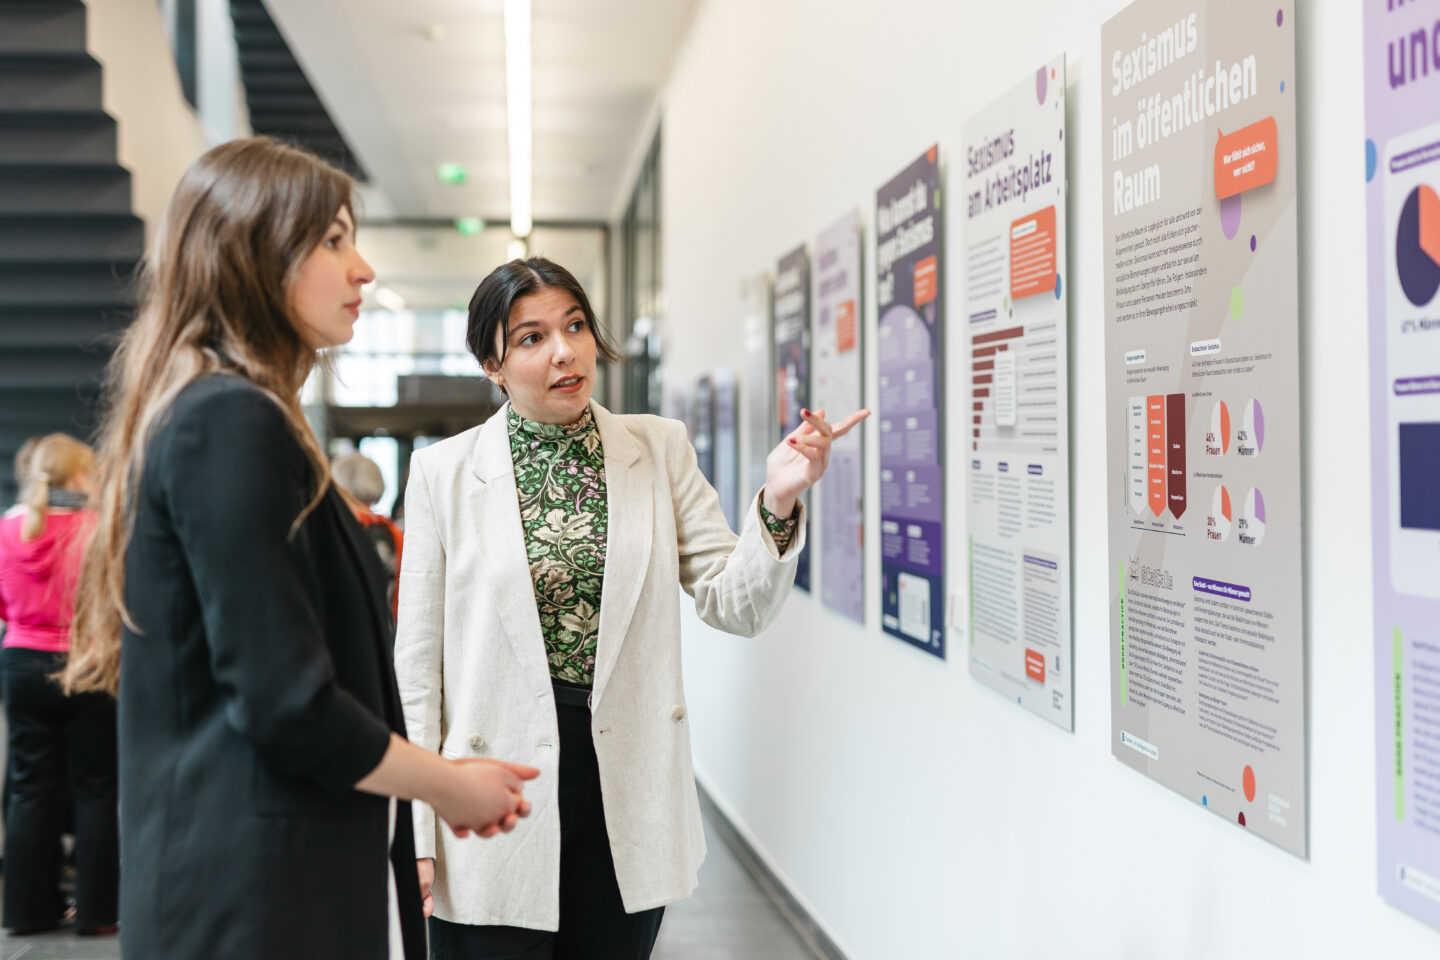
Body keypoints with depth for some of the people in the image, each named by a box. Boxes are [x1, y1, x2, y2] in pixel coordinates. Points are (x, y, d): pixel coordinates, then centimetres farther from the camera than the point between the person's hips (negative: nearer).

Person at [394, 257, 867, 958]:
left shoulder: (660, 450, 2)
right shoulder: (443, 471, -3)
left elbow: (736, 607, -2)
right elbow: (418, 657, -1)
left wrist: (778, 504, -20)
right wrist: (418, 831, -3)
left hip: (629, 795, 2)